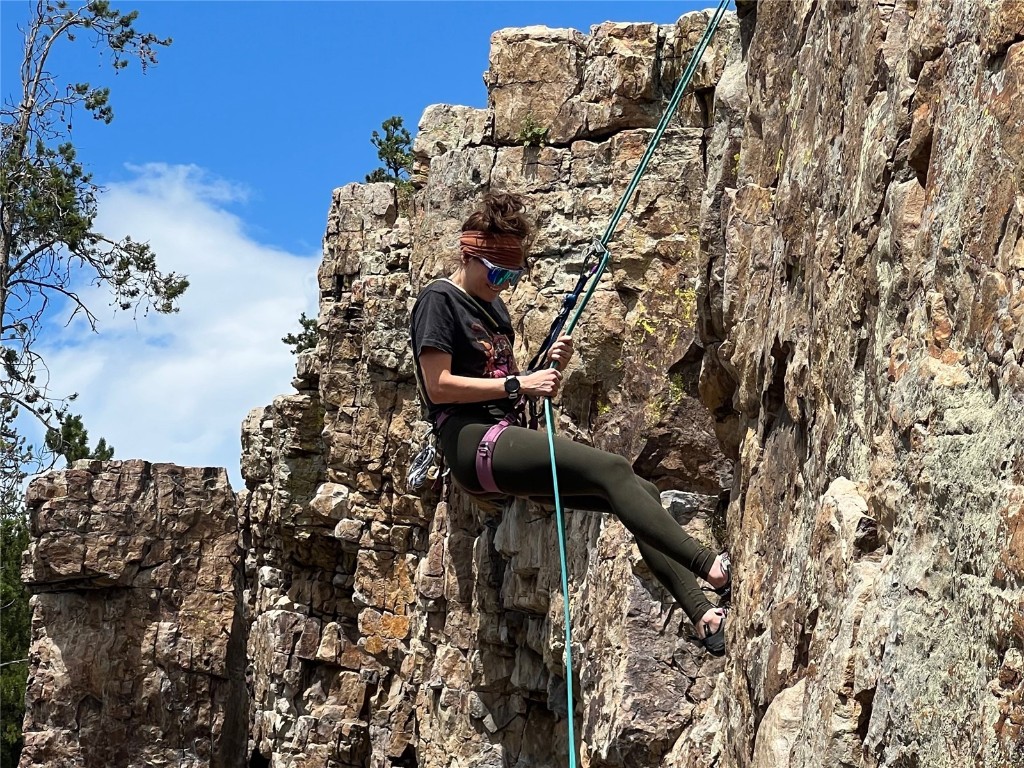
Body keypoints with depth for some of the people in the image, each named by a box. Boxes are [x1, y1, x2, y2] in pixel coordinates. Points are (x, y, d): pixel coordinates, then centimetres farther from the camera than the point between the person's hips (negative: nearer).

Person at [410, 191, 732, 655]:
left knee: (641, 494, -5)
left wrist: (551, 367, 4)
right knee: (612, 469, -25)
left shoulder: (493, 308, 24)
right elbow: (438, 386, -14)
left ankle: (704, 617, -13)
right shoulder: (439, 301, -3)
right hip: (469, 441, -9)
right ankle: (710, 567, -31)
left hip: (504, 441, 9)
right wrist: (516, 384, -15)